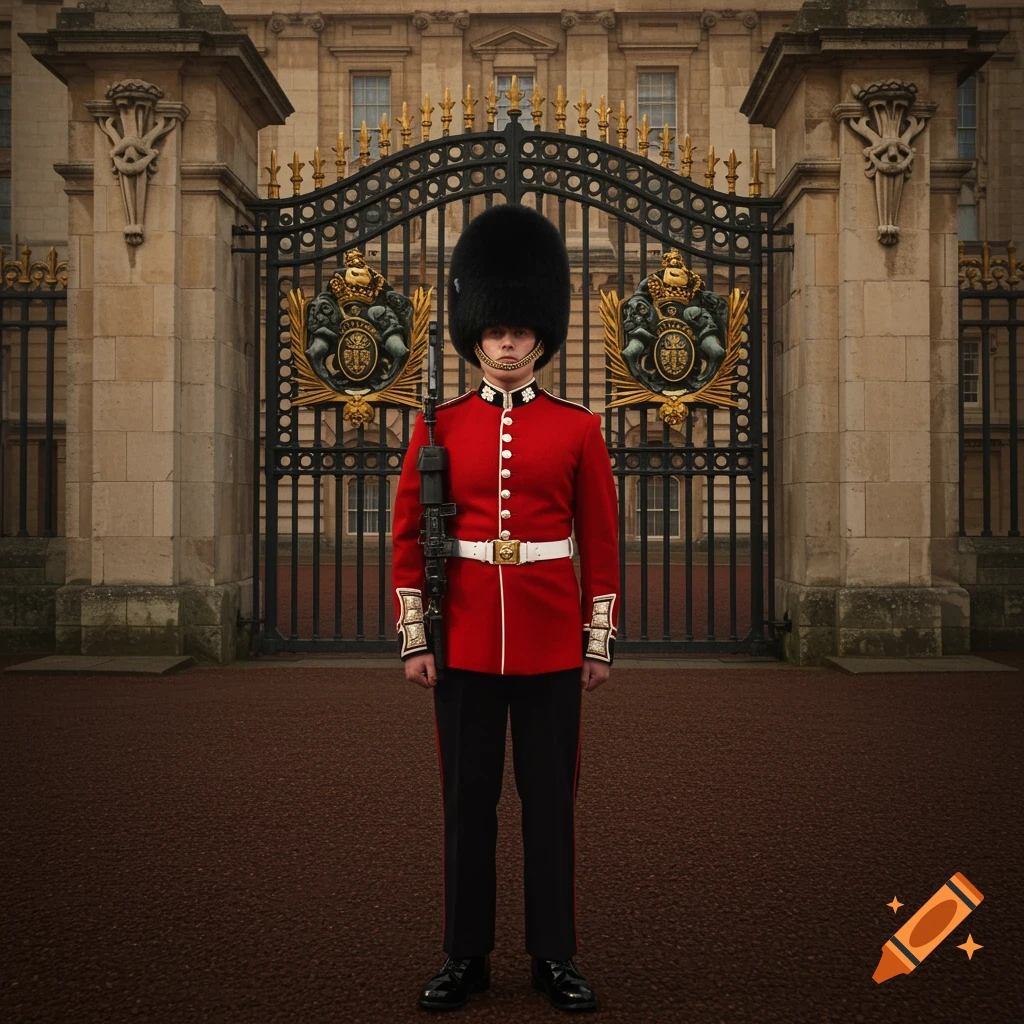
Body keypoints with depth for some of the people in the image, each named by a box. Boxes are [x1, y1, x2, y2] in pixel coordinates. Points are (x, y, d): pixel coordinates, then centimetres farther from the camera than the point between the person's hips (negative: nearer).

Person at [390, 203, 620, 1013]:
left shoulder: (578, 429, 2)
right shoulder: (440, 427, 3)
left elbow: (602, 543, 3)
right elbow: (409, 540, 4)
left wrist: (601, 642, 0)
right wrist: (414, 639, -1)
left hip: (551, 642, 0)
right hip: (466, 639, 0)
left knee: (551, 798, 7)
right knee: (468, 799, 8)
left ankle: (555, 955, 19)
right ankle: (466, 955, 20)